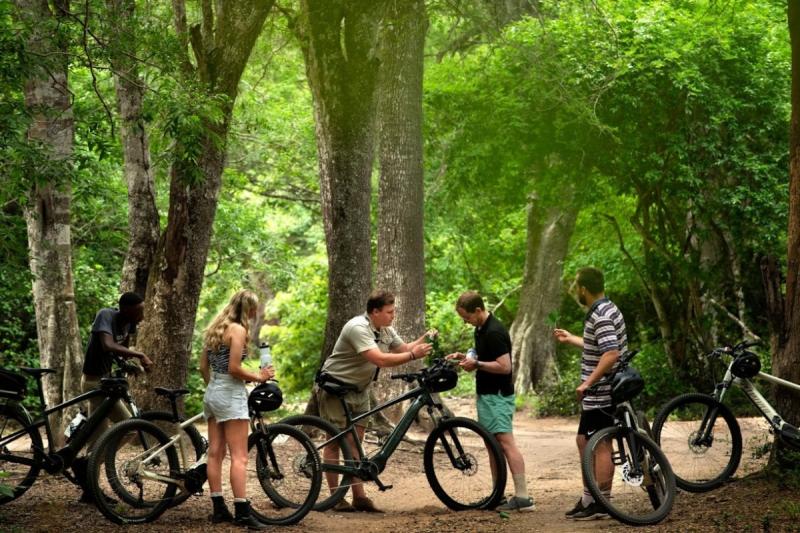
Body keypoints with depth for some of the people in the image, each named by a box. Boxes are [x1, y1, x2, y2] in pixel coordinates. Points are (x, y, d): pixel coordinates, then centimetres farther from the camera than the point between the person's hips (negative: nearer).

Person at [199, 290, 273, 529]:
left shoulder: (214, 328, 13)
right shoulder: (238, 329, -12)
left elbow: (203, 367, 16)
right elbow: (234, 368, -19)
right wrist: (258, 377, -7)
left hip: (212, 393, 9)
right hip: (231, 394, -9)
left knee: (215, 454, 9)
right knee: (239, 457, -9)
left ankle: (219, 509, 11)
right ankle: (242, 512, -13)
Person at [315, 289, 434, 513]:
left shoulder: (386, 331, 4)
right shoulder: (358, 328, -26)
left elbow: (403, 348, 7)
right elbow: (379, 360, -34)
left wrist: (423, 340, -11)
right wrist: (413, 355, -33)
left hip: (359, 390, 8)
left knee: (355, 442, 7)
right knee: (335, 441, -2)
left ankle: (359, 497, 6)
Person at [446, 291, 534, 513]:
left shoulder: (494, 332, -19)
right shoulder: (481, 329, 13)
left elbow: (504, 366, -23)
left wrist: (476, 364, -16)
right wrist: (465, 358, 9)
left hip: (497, 395, -11)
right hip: (487, 394, 11)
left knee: (505, 442, -14)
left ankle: (523, 498, -18)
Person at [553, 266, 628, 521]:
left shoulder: (601, 316, -20)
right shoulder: (606, 309, 13)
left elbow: (611, 353, -31)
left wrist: (587, 383, -28)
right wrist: (570, 339, 38)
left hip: (600, 394, -11)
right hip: (599, 393, 11)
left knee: (601, 447, -5)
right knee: (584, 441, 17)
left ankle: (600, 504, 0)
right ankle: (589, 499, 23)